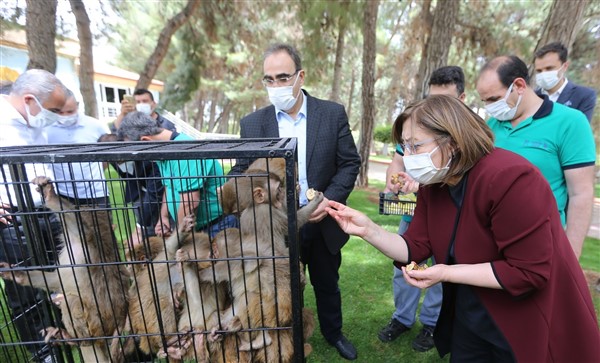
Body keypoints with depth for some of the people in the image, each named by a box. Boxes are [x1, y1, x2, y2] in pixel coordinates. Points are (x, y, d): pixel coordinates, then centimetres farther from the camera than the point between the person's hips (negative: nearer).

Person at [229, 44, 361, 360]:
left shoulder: (333, 114, -6)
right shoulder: (252, 123, -5)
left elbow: (350, 162, -3)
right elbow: (242, 172, -1)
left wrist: (331, 199, -17)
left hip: (323, 223, 1)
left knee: (327, 285, 23)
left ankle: (333, 333, 53)